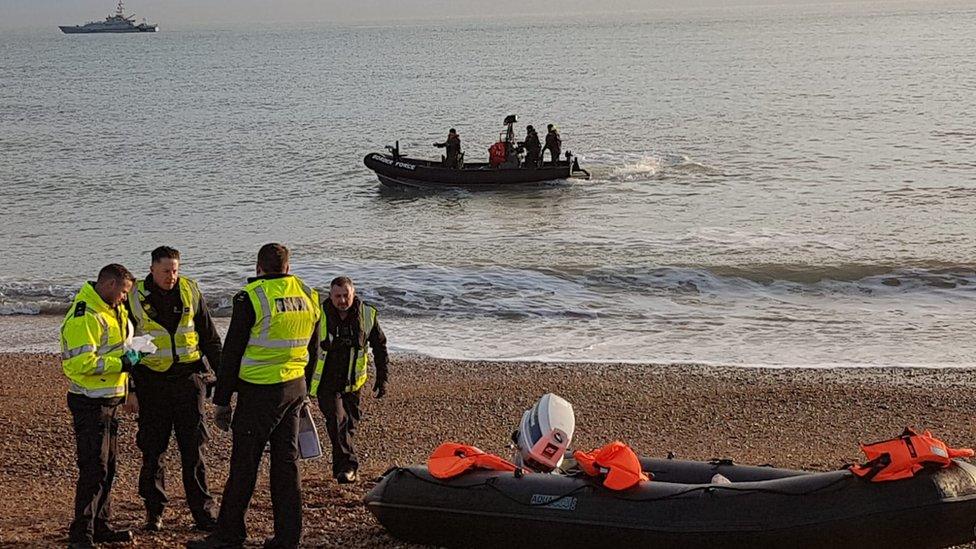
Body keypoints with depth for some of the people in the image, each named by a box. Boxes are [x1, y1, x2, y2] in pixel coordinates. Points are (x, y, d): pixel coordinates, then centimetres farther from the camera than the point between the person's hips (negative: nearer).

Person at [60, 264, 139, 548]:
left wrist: (129, 358, 13)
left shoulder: (111, 309, 13)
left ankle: (100, 526, 25)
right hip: (90, 404, -10)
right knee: (94, 468, -10)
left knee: (107, 465, 15)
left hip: (108, 400, 10)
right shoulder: (84, 317, -20)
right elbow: (81, 363, -27)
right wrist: (121, 363, -20)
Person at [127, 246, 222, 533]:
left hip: (188, 377, 1)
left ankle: (203, 512, 5)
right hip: (152, 379, -1)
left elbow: (209, 336, 11)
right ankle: (154, 511, 16)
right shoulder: (135, 297, -3)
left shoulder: (190, 291, 3)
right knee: (152, 449, 5)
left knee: (194, 447, 1)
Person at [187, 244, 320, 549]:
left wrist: (221, 401, -3)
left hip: (259, 392, -6)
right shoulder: (308, 297, 7)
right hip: (295, 389, 6)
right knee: (286, 461, 11)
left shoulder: (251, 298, -11)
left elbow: (232, 352, -9)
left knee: (244, 466, 1)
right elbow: (313, 351, 16)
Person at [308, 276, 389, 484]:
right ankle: (349, 466, -18)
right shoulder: (319, 315, -13)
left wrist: (382, 379, 6)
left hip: (351, 383, 3)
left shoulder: (367, 315, -5)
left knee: (349, 424, 8)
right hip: (326, 382, -3)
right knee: (337, 420, -18)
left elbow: (380, 347, 7)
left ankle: (341, 468, 24)